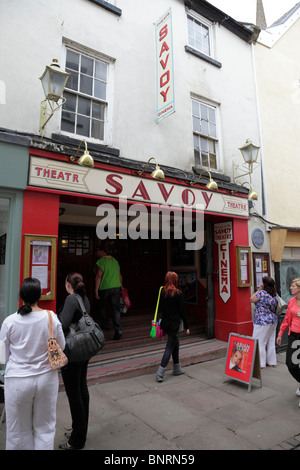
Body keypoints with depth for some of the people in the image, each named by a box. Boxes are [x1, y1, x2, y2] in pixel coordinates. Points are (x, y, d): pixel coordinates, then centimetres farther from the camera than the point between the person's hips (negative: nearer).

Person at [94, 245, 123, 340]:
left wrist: (96, 290, -12)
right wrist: (120, 287, 21)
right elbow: (120, 276, 14)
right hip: (116, 287, 5)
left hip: (105, 288, -5)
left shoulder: (100, 262, -10)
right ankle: (118, 331, -2)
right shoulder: (114, 260, 11)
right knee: (116, 309, 5)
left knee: (100, 306, 20)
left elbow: (98, 276, -16)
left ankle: (105, 325, 28)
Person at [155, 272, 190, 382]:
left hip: (165, 323, 6)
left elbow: (160, 308, 7)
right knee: (169, 348, 2)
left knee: (176, 343, 22)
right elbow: (182, 311, -11)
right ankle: (160, 373, 0)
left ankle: (177, 369, 32)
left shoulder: (162, 292, 0)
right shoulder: (178, 293, -15)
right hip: (174, 325, -6)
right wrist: (186, 326, -3)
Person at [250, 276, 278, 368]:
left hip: (262, 322, -8)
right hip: (273, 321, 8)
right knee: (271, 342, 16)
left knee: (260, 343, 2)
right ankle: (271, 362, 26)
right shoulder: (275, 295, 5)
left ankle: (260, 363, 8)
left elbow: (252, 299, -7)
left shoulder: (261, 293, -20)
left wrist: (259, 290, -4)